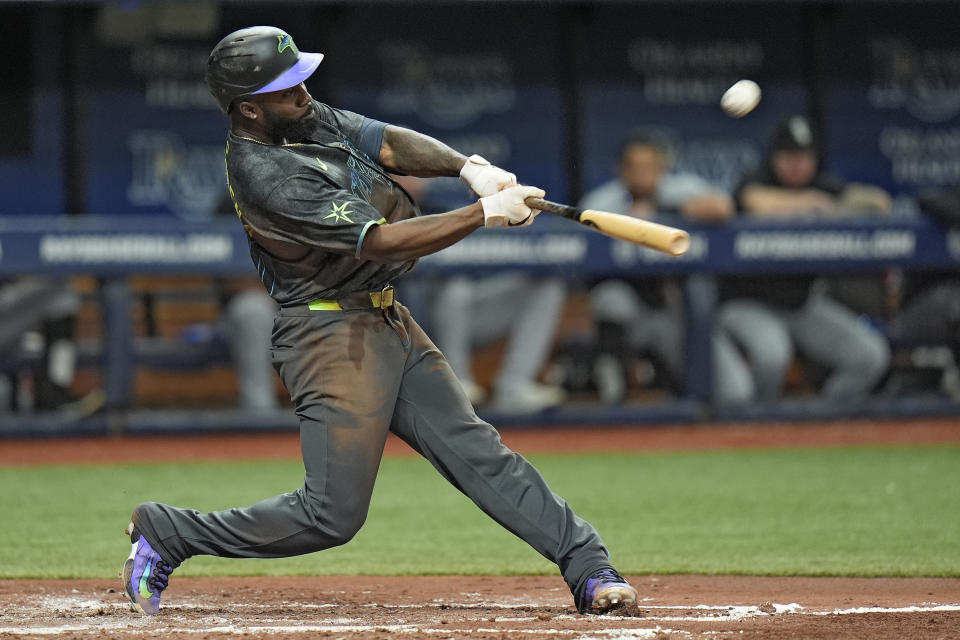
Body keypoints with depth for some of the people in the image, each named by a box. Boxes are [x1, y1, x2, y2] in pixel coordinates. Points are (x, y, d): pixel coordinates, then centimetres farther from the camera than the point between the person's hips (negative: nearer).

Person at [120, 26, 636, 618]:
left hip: (388, 322, 9)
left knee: (477, 452, 5)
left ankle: (589, 567, 4)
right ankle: (168, 534, 2)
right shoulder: (264, 176, -24)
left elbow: (390, 145, 5)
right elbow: (380, 243, -25)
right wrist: (486, 213, -22)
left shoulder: (307, 116, 4)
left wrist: (468, 167, -14)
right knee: (334, 512, -10)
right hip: (331, 331, -9)